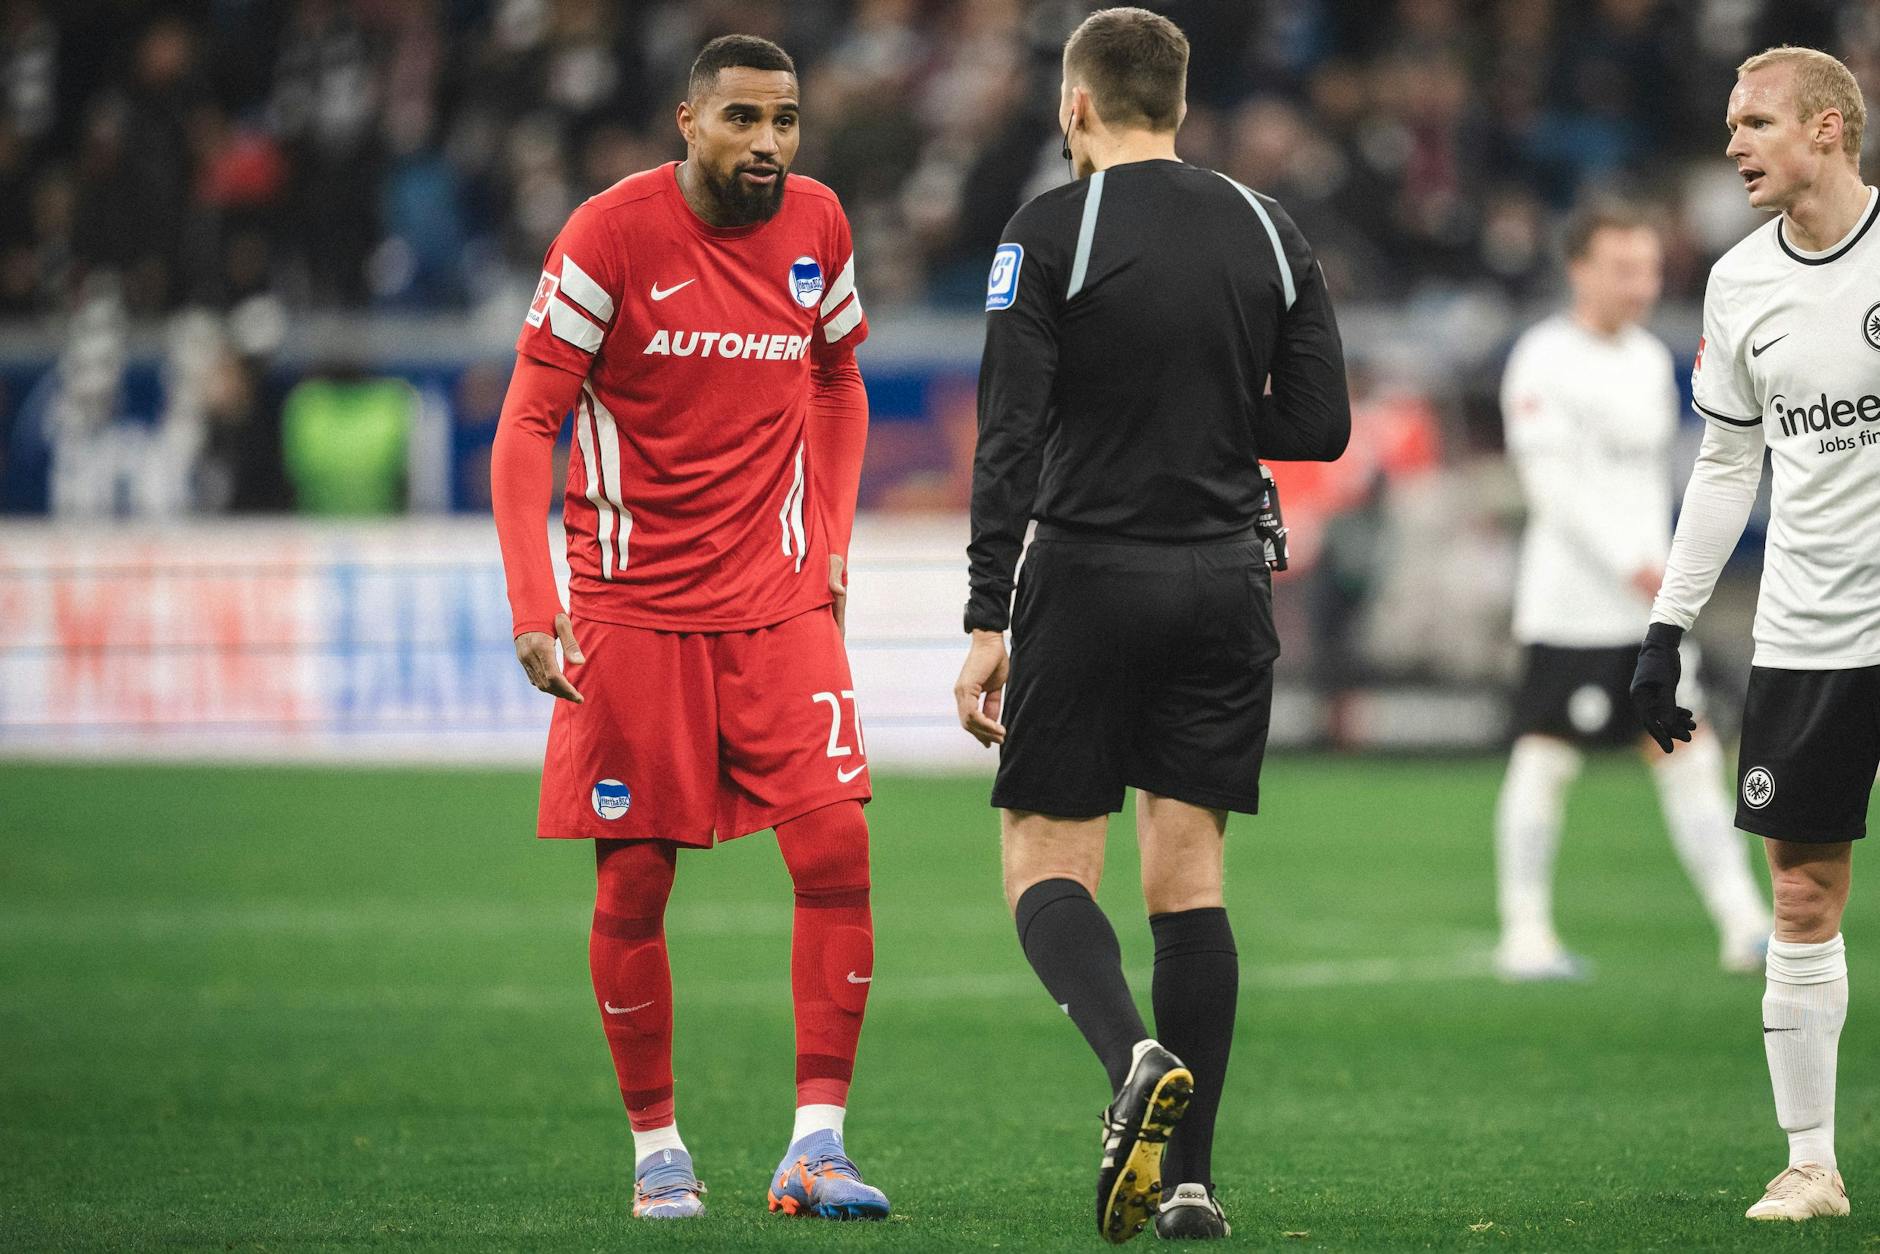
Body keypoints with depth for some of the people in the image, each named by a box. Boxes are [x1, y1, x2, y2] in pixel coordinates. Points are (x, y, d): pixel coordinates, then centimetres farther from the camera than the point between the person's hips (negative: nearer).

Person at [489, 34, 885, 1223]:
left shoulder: (818, 225, 3)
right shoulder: (612, 236, -11)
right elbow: (526, 425, -10)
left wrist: (832, 535, 9)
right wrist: (535, 610, -18)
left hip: (781, 601, 3)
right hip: (635, 609, -3)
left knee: (836, 848, -11)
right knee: (635, 883, 1)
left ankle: (818, 1143, -7)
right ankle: (657, 1147, 15)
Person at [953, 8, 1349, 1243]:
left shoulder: (1051, 232, -6)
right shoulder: (1269, 233, 7)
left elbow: (1009, 438, -11)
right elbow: (1320, 423, 6)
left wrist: (988, 623, -10)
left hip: (1090, 574, -4)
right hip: (1227, 582, 4)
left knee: (1048, 864, 3)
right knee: (1189, 874, 6)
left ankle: (1133, 1055, -25)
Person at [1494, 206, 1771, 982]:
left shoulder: (1650, 360, 15)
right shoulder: (1544, 358, -8)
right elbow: (1549, 481, -15)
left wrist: (1656, 565, 18)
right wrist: (1630, 565, -22)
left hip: (1648, 604, 7)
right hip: (1568, 603, -7)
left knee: (1690, 756, 2)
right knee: (1544, 758, -3)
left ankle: (1743, 926, -1)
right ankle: (1524, 935, 3)